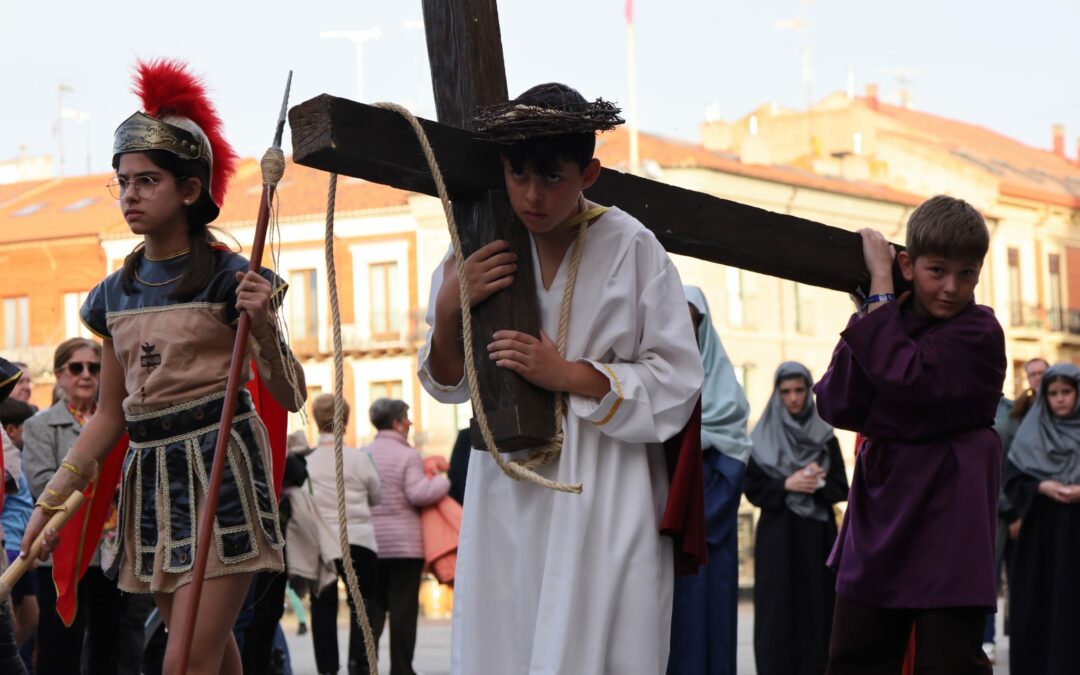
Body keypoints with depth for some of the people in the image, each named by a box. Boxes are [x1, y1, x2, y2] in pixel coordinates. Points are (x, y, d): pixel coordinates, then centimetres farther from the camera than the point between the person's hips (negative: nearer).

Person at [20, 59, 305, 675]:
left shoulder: (227, 278, -5)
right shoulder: (116, 294, 11)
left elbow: (289, 395, -6)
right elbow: (110, 414, 15)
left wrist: (262, 325, -23)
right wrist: (52, 499, 10)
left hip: (220, 466, -6)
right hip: (149, 474, 6)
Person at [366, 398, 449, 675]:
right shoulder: (408, 455, -9)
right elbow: (418, 494, -17)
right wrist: (443, 481, -2)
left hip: (369, 542, 5)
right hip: (404, 542, -5)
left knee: (372, 607, 10)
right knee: (403, 608, 1)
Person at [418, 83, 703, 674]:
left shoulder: (630, 248, -4)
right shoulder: (479, 249, 6)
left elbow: (677, 383, -4)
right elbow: (448, 384, 12)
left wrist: (569, 375, -15)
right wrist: (449, 308, -8)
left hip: (604, 498, -3)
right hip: (507, 497, 3)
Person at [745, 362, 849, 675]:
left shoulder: (825, 436, 8)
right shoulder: (762, 437, 4)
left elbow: (841, 487, 4)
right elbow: (753, 488, 0)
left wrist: (817, 483, -15)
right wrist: (787, 485, -15)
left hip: (817, 535, 1)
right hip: (777, 535, -1)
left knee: (815, 611, -2)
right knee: (778, 612, -5)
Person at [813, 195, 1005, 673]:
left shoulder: (979, 333, -9)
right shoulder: (894, 323, 9)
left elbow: (905, 378, -25)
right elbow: (835, 405, -1)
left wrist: (879, 286, -16)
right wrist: (866, 324, -11)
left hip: (947, 521, -6)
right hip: (879, 511, 6)